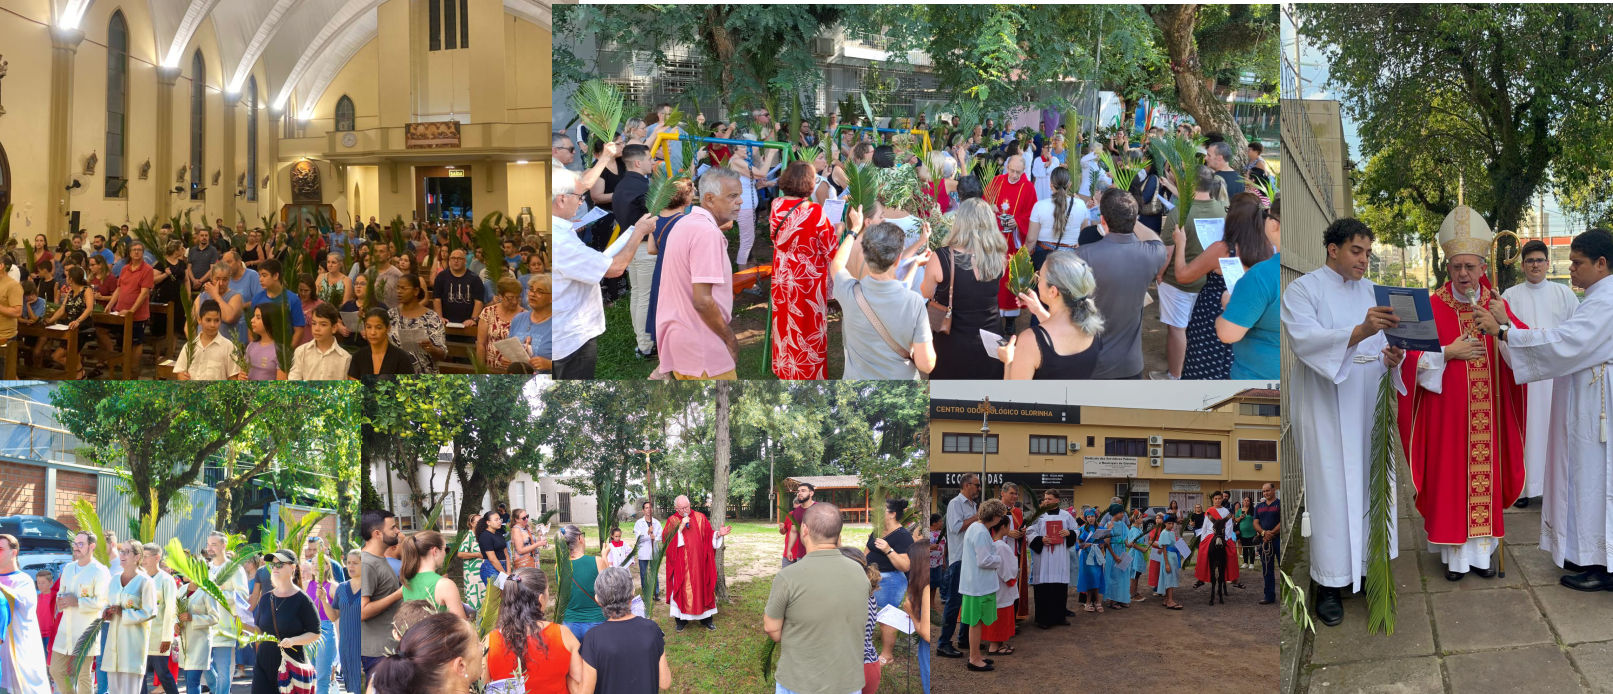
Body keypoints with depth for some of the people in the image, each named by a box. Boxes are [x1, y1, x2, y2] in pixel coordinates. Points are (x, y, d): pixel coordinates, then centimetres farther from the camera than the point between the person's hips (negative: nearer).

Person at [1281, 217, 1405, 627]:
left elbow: (1378, 345, 11)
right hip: (1327, 409, -6)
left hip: (1368, 407, 6)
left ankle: (1368, 566, 19)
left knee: (1369, 484, 7)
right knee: (1332, 492, -5)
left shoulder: (1369, 291, 14)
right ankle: (1330, 584, 2)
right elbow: (1306, 340, -23)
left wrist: (1390, 357, -13)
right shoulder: (1303, 290, -5)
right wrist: (1360, 331, -36)